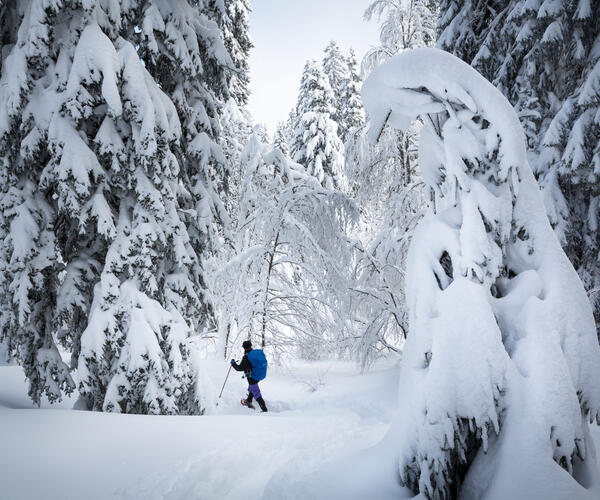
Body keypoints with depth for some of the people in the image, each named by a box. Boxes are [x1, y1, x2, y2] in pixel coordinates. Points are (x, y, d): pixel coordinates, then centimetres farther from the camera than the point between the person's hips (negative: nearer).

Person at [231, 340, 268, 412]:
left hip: (252, 378, -8)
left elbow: (240, 368, -18)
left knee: (256, 394, 2)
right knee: (251, 388, 30)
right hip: (261, 376, 8)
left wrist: (233, 363, -1)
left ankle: (264, 409, 2)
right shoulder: (259, 352, -6)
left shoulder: (246, 357, -24)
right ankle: (249, 402, 50)